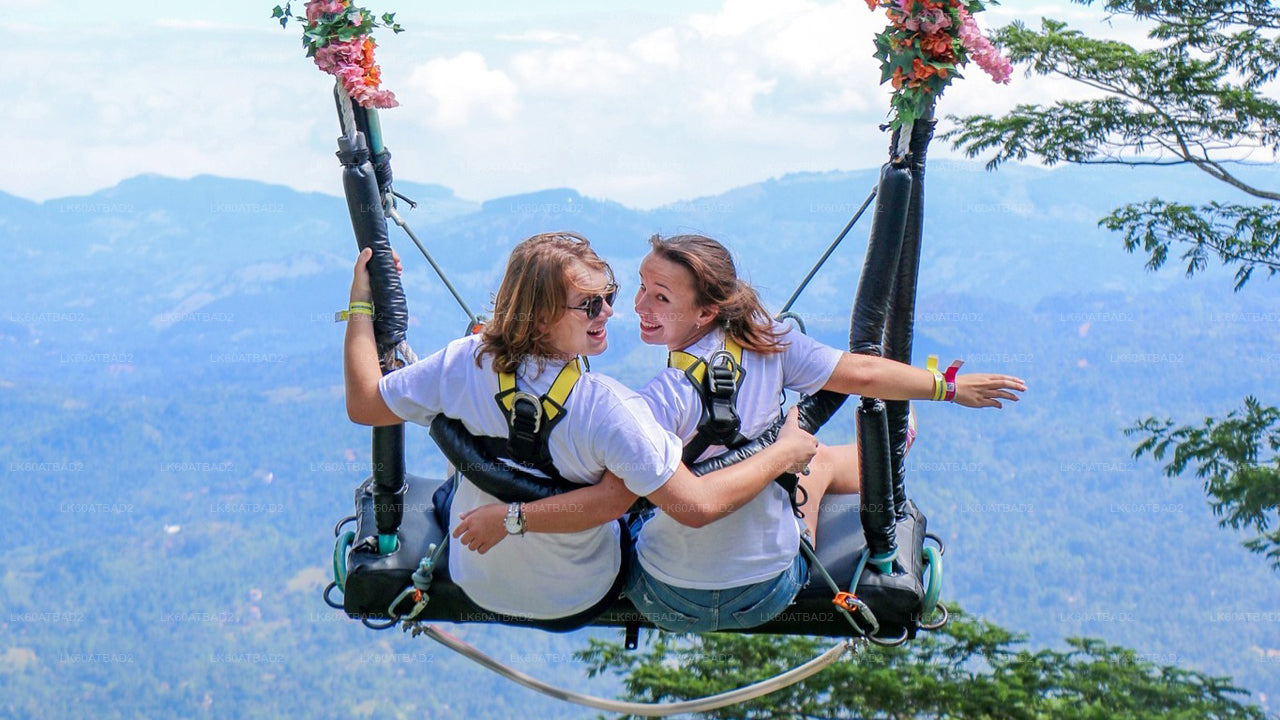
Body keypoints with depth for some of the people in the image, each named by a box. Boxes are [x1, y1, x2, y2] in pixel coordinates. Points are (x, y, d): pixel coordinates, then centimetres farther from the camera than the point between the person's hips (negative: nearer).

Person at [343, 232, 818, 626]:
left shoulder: (464, 365, -23)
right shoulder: (607, 409, -35)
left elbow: (363, 405, -7)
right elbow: (698, 506, -33)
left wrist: (360, 304, 1)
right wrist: (784, 453, -20)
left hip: (475, 588, 3)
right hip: (578, 602, -3)